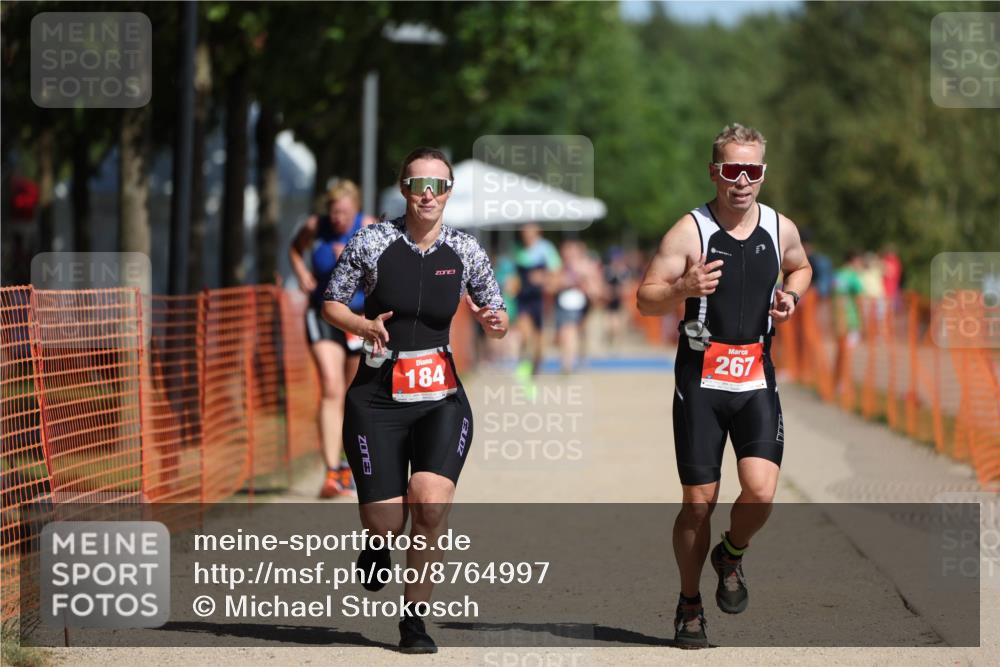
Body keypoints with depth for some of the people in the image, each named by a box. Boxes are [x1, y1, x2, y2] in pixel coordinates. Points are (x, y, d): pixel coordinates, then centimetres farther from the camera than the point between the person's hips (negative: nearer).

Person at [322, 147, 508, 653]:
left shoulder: (464, 250, 2)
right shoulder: (371, 242, -4)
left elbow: (494, 314, 13)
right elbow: (331, 304, 3)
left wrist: (494, 323, -11)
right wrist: (363, 326, -16)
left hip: (441, 398, 1)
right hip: (377, 398, -1)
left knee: (432, 501, -20)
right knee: (387, 523, -6)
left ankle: (414, 619, -4)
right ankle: (378, 545, 34)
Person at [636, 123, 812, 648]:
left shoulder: (780, 228, 4)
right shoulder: (690, 230, -8)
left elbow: (800, 267, 26)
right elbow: (645, 299, -8)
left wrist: (790, 296, 4)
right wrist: (684, 288, -28)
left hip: (756, 379, 2)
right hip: (701, 381, -2)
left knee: (761, 492, -15)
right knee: (698, 502, 0)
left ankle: (731, 556, 17)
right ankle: (689, 604, 20)